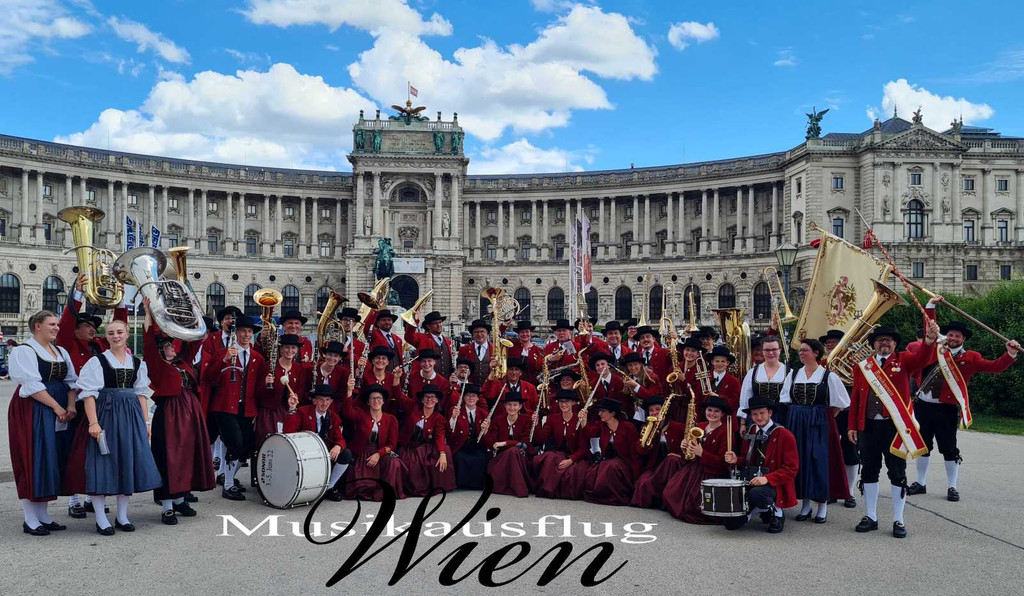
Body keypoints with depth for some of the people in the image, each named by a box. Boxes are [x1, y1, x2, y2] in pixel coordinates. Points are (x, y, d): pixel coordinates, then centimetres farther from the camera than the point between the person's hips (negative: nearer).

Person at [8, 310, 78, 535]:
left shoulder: (61, 352, 15)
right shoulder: (23, 351, -6)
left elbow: (71, 381, 10)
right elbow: (32, 384, -15)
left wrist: (71, 406, -6)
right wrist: (56, 407, -17)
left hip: (60, 412, 7)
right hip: (33, 411, -7)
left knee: (52, 461, 8)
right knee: (33, 460, -5)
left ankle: (42, 515, 16)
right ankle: (30, 520, 2)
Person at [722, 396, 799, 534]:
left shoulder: (785, 435, -7)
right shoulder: (750, 433, 11)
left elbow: (791, 469, -10)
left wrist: (767, 479, -23)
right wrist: (735, 460, -2)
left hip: (773, 484, -5)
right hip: (750, 481, 5)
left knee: (755, 494, -40)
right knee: (731, 523, -10)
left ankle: (777, 512, -7)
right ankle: (758, 509, 18)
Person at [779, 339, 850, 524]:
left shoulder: (828, 376, -3)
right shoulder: (793, 374, 7)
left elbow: (840, 403, 2)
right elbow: (785, 401, 14)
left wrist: (826, 417, 1)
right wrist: (797, 415, 5)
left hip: (820, 425, -4)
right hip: (796, 424, 4)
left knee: (820, 462, -2)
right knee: (800, 461, 5)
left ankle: (823, 506, 10)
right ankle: (805, 505, 15)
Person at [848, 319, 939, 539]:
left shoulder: (903, 360, 1)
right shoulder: (862, 366, 7)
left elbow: (922, 359, -21)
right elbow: (855, 398, 6)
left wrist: (929, 341, -42)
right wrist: (852, 426, 2)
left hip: (895, 426, -2)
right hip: (868, 426, 2)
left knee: (898, 473, 5)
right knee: (869, 471, 9)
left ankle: (898, 520, 15)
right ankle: (870, 517, 21)